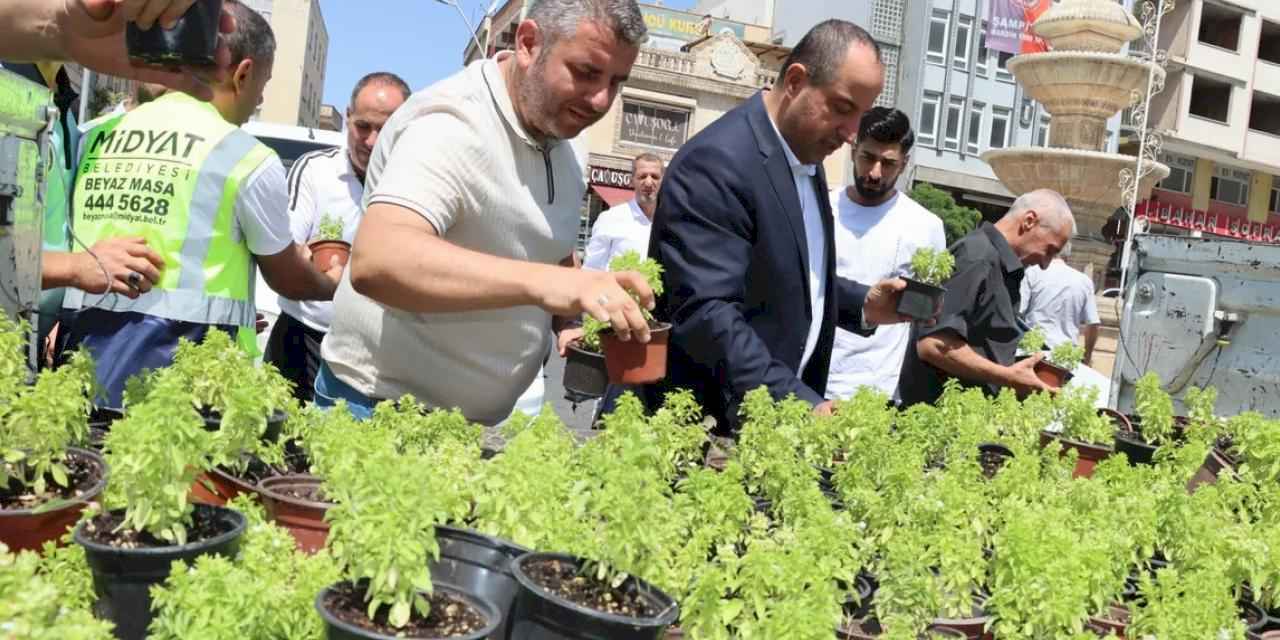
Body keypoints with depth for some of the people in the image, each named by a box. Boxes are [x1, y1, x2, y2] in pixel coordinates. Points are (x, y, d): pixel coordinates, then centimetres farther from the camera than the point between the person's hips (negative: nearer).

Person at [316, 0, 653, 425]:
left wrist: (577, 319, -5)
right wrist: (540, 282, -47)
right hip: (384, 410, -8)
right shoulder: (452, 124, -21)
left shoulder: (567, 153, 4)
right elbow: (375, 262, -36)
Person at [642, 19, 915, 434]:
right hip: (711, 421, -8)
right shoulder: (716, 162, -19)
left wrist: (863, 307, 3)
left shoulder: (807, 158, 10)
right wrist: (802, 403, -31)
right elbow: (706, 312, -26)